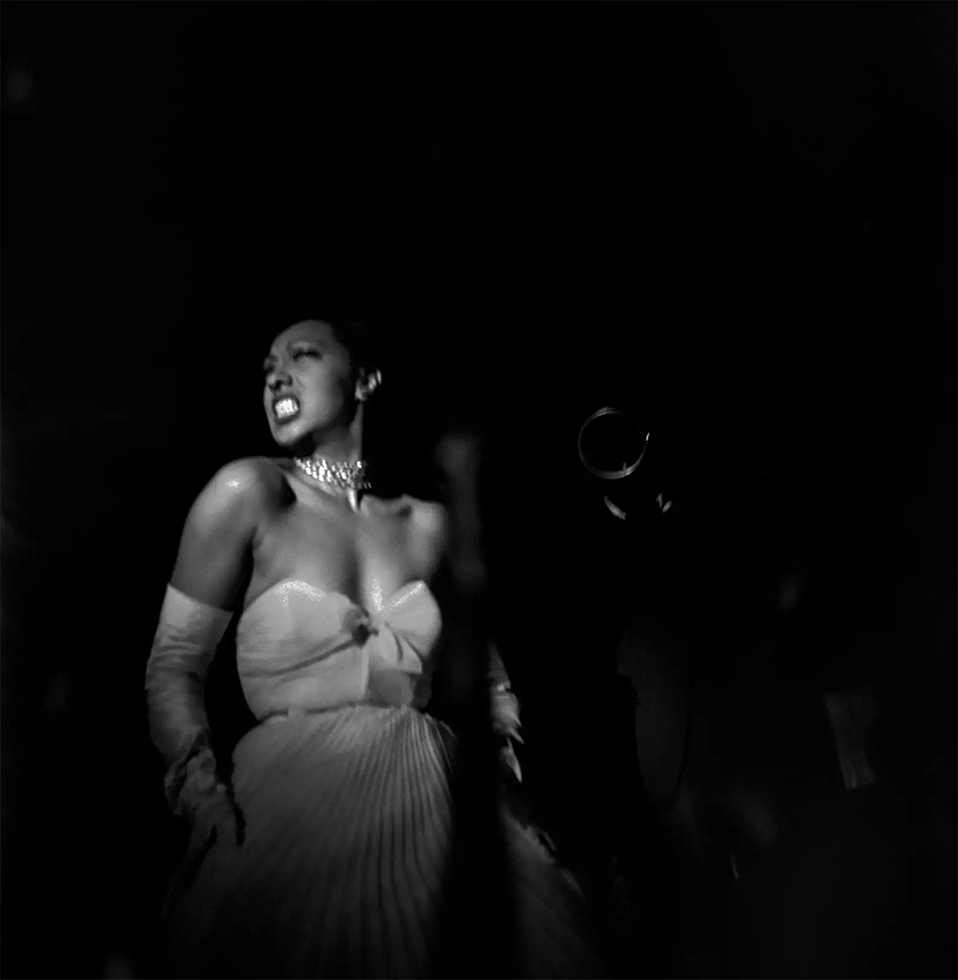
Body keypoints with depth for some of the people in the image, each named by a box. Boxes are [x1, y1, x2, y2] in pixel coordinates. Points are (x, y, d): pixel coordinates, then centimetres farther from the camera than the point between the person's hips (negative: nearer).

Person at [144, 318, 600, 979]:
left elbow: (483, 674, 17)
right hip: (294, 807, -2)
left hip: (431, 800, 3)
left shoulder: (427, 523, 7)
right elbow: (175, 663, -2)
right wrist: (203, 790, -17)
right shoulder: (248, 494, -2)